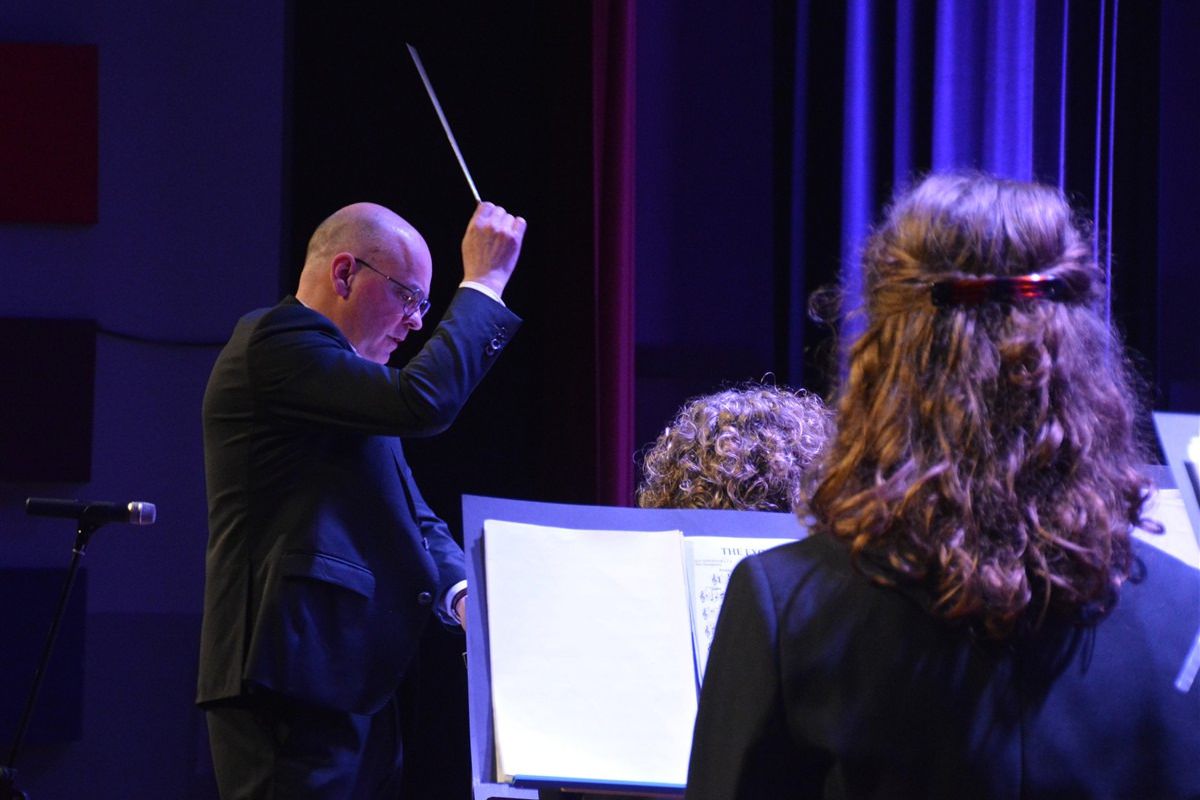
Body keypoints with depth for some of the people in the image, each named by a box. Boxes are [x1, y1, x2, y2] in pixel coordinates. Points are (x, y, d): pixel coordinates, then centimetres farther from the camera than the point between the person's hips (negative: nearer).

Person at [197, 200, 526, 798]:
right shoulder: (276, 341, -8)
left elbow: (413, 517, 20)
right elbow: (422, 401, -19)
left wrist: (460, 592, 0)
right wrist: (483, 283, -8)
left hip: (355, 683, 10)